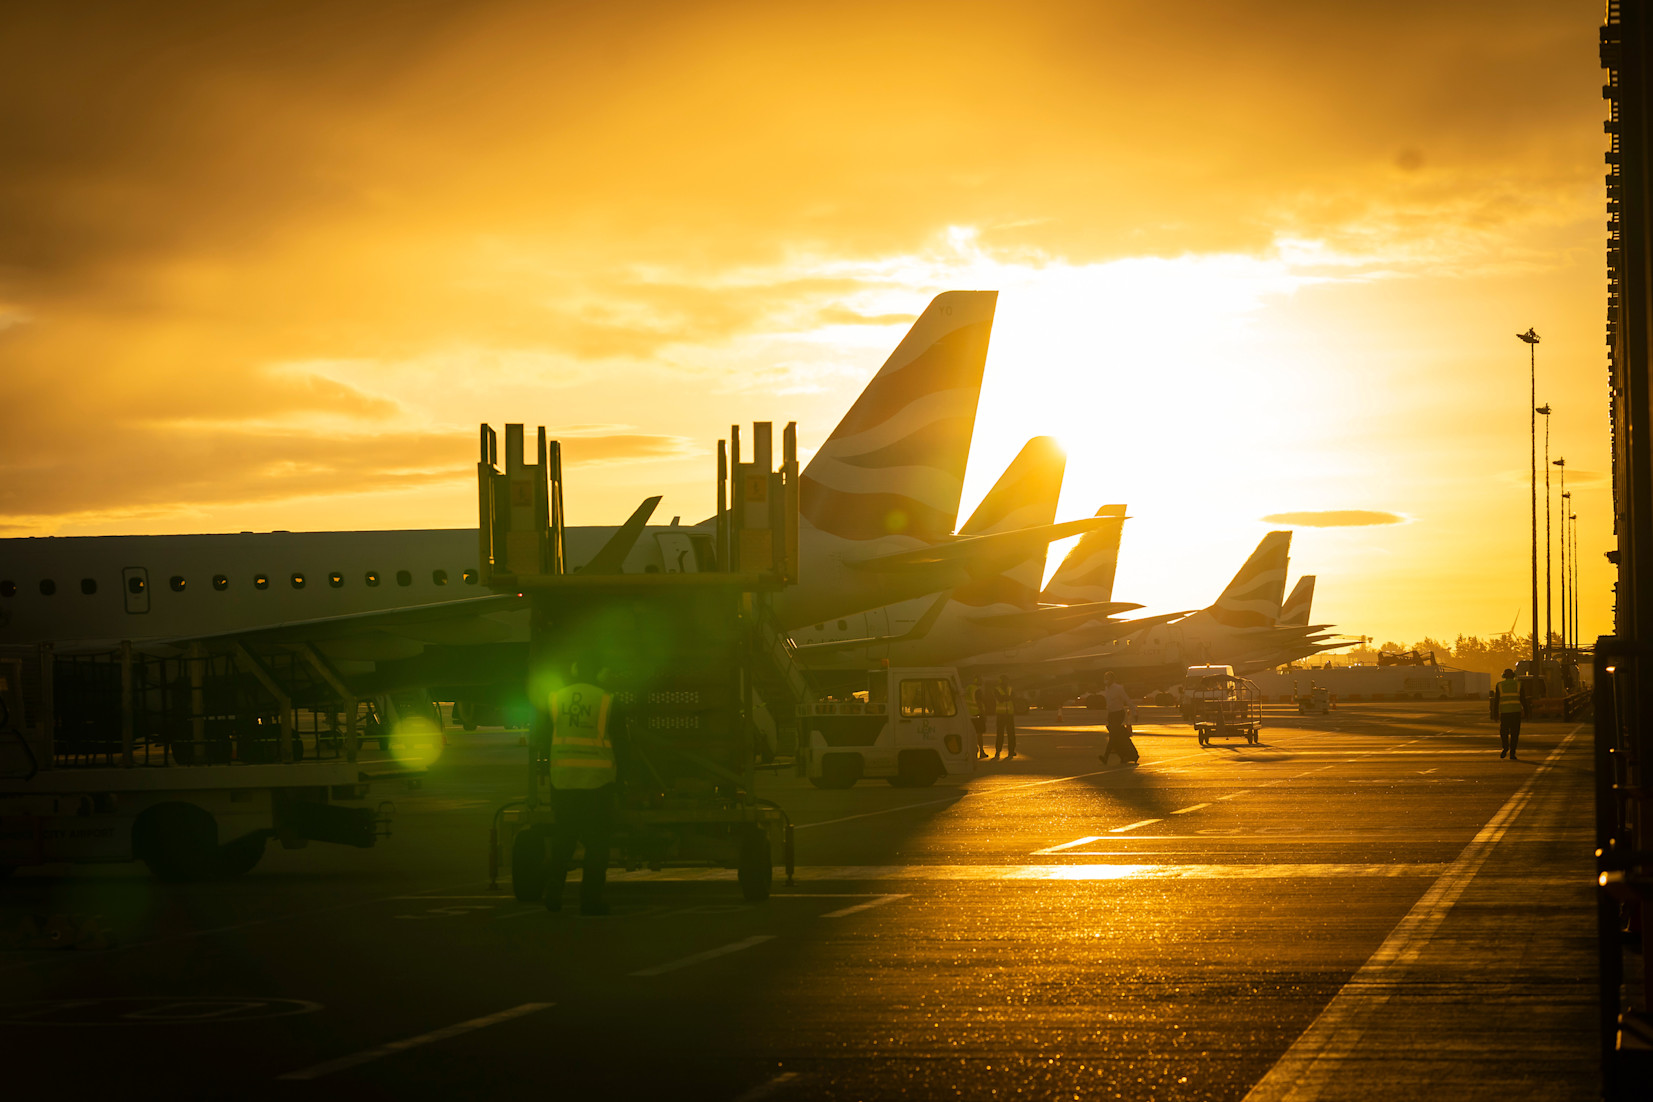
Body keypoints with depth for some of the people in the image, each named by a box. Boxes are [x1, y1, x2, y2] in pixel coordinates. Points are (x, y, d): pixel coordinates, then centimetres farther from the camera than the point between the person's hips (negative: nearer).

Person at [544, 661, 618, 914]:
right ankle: (591, 900, 0)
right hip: (597, 781, -3)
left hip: (562, 781, 3)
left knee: (562, 840, 14)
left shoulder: (554, 699, 3)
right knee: (596, 843, 3)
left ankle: (553, 896, 14)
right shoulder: (607, 701, -4)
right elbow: (619, 741, 1)